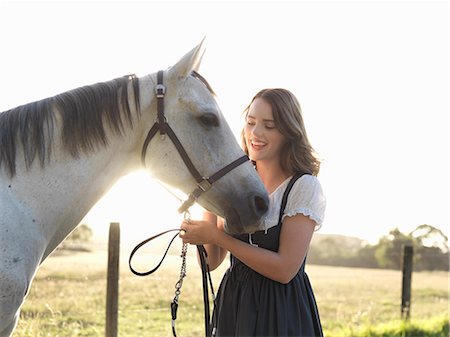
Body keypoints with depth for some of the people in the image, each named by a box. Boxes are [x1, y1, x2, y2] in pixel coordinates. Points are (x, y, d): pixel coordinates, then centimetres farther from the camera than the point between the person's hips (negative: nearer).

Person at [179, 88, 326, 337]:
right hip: (231, 305, 5)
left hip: (281, 311, -5)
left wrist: (216, 236, -19)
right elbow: (211, 262, 3)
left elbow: (285, 269, -19)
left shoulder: (304, 187, -11)